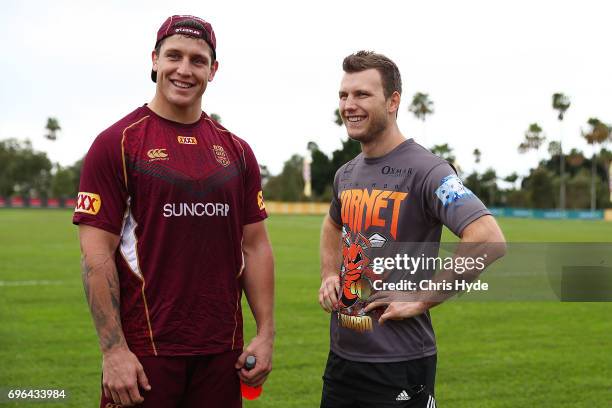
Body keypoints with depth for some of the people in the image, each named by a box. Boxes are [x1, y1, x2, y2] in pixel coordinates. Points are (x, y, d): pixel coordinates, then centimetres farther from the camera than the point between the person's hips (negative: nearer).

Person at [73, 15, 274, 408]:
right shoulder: (118, 143, -4)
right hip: (143, 351, -4)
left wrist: (266, 334, 4)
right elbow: (97, 253, -8)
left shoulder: (236, 151, 9)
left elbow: (255, 245, 11)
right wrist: (114, 349, -14)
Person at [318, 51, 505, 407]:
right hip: (341, 355, 7)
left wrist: (421, 301, -21)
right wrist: (329, 275, 12)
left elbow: (488, 240, -26)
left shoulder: (425, 170, -14)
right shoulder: (346, 174, 9)